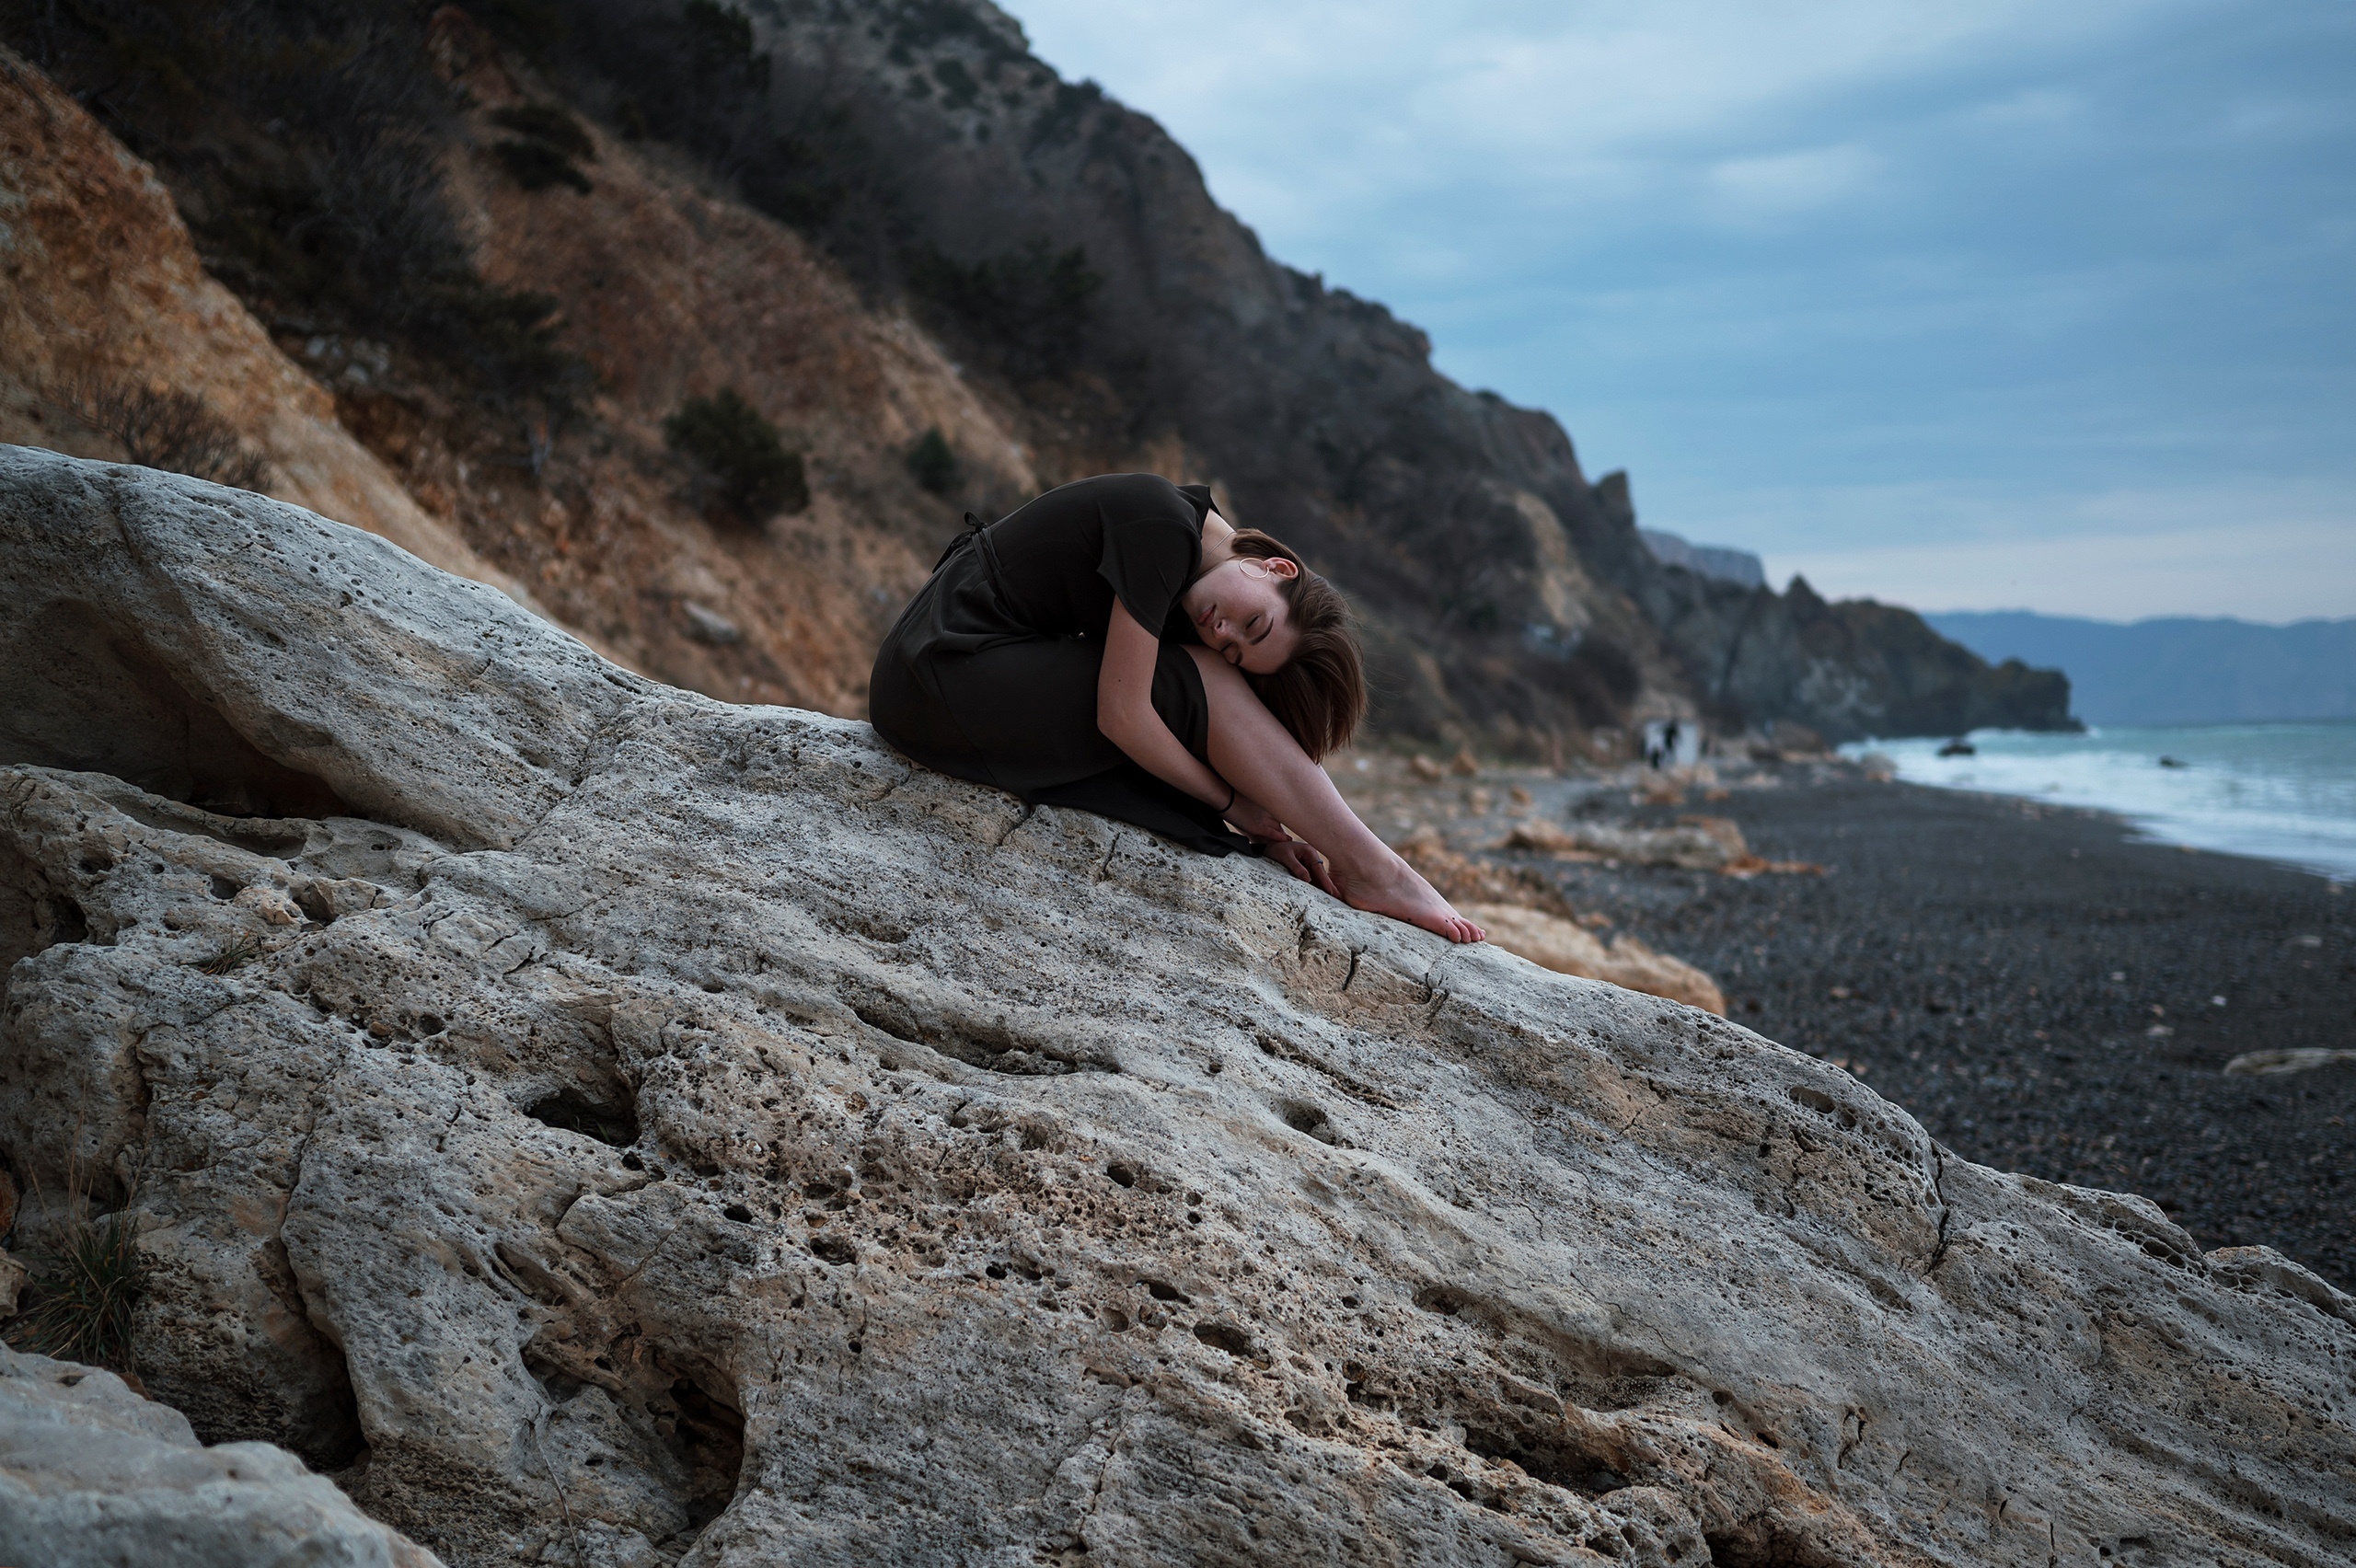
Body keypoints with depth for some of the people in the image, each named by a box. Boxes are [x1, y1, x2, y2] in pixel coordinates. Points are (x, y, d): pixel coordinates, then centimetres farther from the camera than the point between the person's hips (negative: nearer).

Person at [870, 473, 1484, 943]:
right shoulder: (1164, 528, -21)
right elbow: (1121, 715, -22)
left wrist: (1266, 831, 1)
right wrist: (1231, 801, -10)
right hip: (942, 682, -9)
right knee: (1206, 685, -11)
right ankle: (1373, 870, -3)